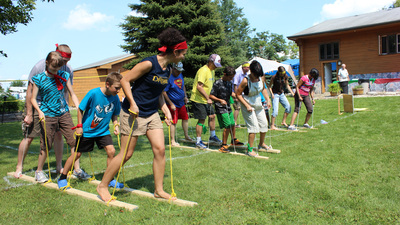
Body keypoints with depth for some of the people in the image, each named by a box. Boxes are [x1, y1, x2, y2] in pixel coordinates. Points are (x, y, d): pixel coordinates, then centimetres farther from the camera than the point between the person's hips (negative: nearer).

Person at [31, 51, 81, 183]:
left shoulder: (64, 76, 4)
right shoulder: (39, 79, -5)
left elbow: (72, 94, 8)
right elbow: (33, 98, 0)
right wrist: (39, 111, -16)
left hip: (64, 113, 3)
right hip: (47, 115, -3)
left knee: (74, 140, -1)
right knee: (46, 145, 2)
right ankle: (39, 171, 23)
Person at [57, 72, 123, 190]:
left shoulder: (115, 98, -9)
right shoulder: (93, 93, -22)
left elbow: (114, 114, 9)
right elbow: (80, 109, -11)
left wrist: (116, 125, -7)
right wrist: (79, 126, -11)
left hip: (103, 131, 4)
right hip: (86, 130, -3)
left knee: (111, 151, -11)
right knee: (77, 154, 7)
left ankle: (110, 179, 6)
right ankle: (62, 178, 27)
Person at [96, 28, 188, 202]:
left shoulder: (168, 70, 7)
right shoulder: (148, 64, -18)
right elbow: (125, 80, -14)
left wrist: (166, 111, 8)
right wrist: (132, 103, -21)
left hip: (152, 114, 8)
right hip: (133, 113, -7)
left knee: (160, 149, 0)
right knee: (127, 154, 0)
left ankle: (159, 190, 14)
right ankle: (103, 186, 19)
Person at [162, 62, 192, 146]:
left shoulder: (180, 75, 6)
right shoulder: (169, 77, -19)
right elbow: (164, 92, -19)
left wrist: (185, 96, 14)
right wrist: (171, 104, -19)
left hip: (181, 103, 8)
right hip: (173, 104, -8)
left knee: (185, 119, 15)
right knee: (173, 122, -3)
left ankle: (186, 136, 33)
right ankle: (172, 141, 7)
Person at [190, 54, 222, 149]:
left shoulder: (212, 71, 11)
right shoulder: (203, 71, -20)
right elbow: (199, 87, -27)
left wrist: (209, 98, 13)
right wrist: (208, 98, -25)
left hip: (206, 100, 9)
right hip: (198, 99, -9)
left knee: (212, 116, 12)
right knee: (201, 120, -6)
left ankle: (212, 136, 28)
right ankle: (198, 141, 5)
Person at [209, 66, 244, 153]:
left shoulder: (230, 82, 8)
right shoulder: (217, 83, -15)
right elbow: (211, 96, -14)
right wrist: (220, 100, -25)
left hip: (228, 107, 8)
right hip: (220, 108, -8)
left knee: (232, 124, 17)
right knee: (227, 126, -14)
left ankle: (234, 140, 39)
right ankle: (224, 145, -2)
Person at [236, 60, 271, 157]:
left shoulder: (262, 78, -5)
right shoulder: (246, 81, -22)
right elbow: (238, 94, -16)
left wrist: (268, 100, 5)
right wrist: (247, 106, -20)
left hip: (258, 105, 7)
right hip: (248, 106, -6)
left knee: (264, 124, 11)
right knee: (254, 126, -13)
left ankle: (261, 144, 35)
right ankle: (249, 150, -2)